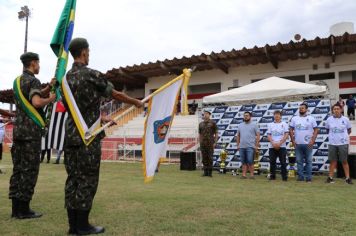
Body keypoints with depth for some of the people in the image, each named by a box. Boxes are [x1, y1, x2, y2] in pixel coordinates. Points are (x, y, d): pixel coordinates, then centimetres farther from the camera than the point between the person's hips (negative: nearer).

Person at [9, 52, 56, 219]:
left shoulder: (18, 80, 17)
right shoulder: (33, 80, -11)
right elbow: (37, 102, -27)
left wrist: (49, 87, 10)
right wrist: (50, 99, -9)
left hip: (18, 129, 9)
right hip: (31, 130, -9)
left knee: (18, 168, 9)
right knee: (29, 170, -4)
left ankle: (16, 208, 14)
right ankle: (23, 209, 1)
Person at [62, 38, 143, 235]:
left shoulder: (67, 78, 12)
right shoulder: (91, 75, -10)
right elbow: (116, 95, 0)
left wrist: (100, 119, 27)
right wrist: (136, 102, 15)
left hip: (71, 134, 7)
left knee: (73, 178, 9)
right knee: (87, 180, 0)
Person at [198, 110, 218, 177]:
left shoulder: (213, 123, 0)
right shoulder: (201, 124, 11)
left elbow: (216, 134, 0)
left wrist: (215, 142, -8)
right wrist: (200, 143, 7)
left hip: (210, 143, -3)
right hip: (203, 143, 4)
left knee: (210, 158, -3)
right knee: (204, 158, 4)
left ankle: (210, 172, 5)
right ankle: (205, 172, 11)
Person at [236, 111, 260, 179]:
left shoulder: (254, 125, 1)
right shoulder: (240, 125, 13)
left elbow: (258, 135, -3)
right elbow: (238, 136, 16)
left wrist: (256, 145, -9)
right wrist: (238, 145, 9)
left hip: (250, 146, -4)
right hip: (242, 147, 4)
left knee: (250, 161, -8)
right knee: (244, 162, 7)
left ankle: (251, 174, 2)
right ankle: (244, 175, 11)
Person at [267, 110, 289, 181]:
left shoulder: (284, 124, 6)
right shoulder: (270, 124, 11)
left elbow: (286, 134, -3)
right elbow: (268, 135, 5)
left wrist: (280, 143, -13)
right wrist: (273, 143, -10)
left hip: (282, 146, -2)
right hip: (272, 146, 2)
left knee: (283, 162, 0)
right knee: (272, 162, 4)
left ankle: (284, 177, 7)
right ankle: (272, 176, 12)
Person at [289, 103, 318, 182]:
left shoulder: (311, 118, 1)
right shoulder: (294, 118, 6)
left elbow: (316, 130, 0)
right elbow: (291, 130, 8)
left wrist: (313, 140, -9)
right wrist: (293, 140, 1)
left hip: (308, 144, -2)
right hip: (298, 144, 2)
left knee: (308, 161, 4)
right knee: (299, 161, 6)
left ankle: (308, 178, 10)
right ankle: (300, 177, 13)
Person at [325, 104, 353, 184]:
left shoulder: (345, 119, -1)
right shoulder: (329, 119, 0)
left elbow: (349, 130, 11)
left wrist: (343, 136, 3)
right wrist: (333, 136, 5)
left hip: (343, 143, -1)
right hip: (332, 143, 1)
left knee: (344, 161, 4)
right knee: (333, 161, 8)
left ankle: (348, 178, 11)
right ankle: (330, 177, 14)